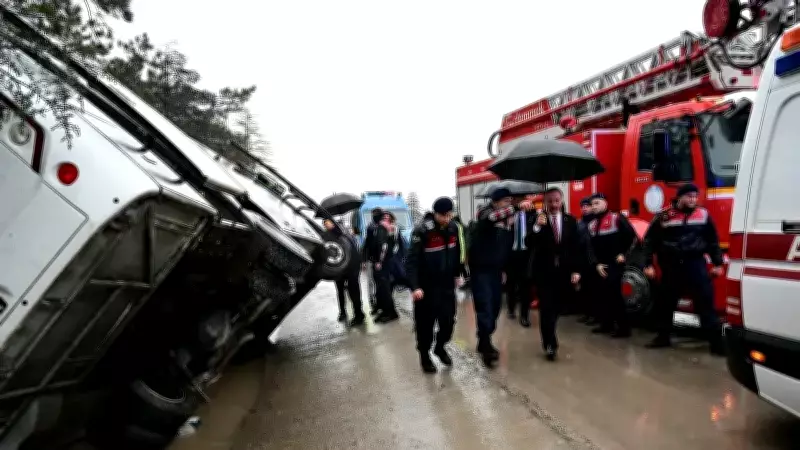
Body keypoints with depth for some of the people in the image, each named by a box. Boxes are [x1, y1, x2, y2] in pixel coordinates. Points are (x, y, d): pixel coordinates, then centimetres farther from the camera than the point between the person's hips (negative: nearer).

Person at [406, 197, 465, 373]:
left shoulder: (453, 228, -1)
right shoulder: (422, 231, -21)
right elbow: (412, 261, -23)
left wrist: (456, 274, 18)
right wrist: (415, 287, -30)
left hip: (447, 285, 5)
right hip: (426, 287, -5)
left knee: (448, 321, 10)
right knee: (425, 323, 6)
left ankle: (440, 347, 37)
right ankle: (424, 354, 28)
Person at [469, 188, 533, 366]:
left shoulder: (509, 218, 10)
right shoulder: (485, 212, -10)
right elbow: (493, 217, -36)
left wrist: (504, 269, 19)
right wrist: (518, 207, -46)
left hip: (496, 269, 7)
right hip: (480, 268, -7)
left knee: (495, 307, 10)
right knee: (485, 307, -12)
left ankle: (484, 342, 24)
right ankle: (486, 346, -8)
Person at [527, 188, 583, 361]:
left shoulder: (570, 220, 5)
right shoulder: (538, 219, -3)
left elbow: (576, 246, 6)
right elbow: (530, 245, -13)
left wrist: (576, 270, 0)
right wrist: (537, 227, -27)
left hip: (564, 271, 3)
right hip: (543, 271, -3)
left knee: (556, 307, 11)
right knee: (546, 308, -6)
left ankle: (548, 337, 32)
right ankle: (550, 344, 0)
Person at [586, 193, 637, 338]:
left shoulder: (617, 218, -6)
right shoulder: (592, 224, 13)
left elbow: (631, 235, -8)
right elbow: (591, 246, 10)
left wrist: (623, 254, -7)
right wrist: (596, 263, -1)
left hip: (616, 263, -7)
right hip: (601, 265, 7)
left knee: (614, 294, -10)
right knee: (602, 294, 8)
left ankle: (624, 327, -3)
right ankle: (606, 324, 19)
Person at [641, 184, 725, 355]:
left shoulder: (703, 214, 4)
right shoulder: (664, 216, -2)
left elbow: (713, 241, 11)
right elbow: (650, 241, 1)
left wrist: (717, 263, 8)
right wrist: (648, 264, -3)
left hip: (696, 264, 0)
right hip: (671, 266, 0)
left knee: (705, 302, -4)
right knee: (666, 302, 9)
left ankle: (716, 341, 1)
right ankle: (663, 337, 23)